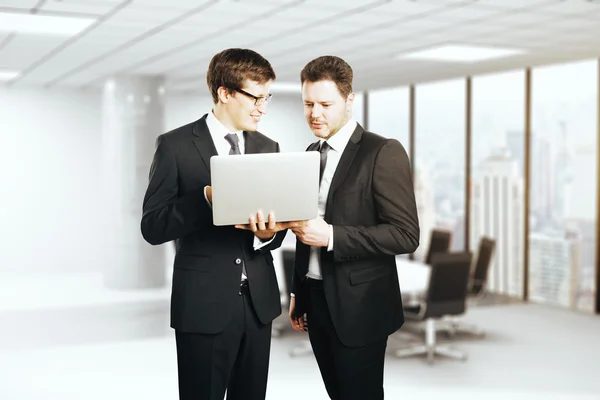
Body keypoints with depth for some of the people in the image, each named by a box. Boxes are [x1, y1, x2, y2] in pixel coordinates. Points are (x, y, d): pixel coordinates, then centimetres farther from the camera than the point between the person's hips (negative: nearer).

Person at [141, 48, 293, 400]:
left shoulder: (268, 148, 9)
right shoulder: (176, 145, -6)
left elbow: (276, 227, 10)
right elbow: (153, 227, -10)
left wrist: (267, 232, -14)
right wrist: (206, 198, -25)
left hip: (258, 300, 5)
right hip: (204, 303, -5)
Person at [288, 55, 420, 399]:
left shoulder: (384, 153, -13)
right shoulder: (312, 153, 10)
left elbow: (406, 235, -19)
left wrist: (331, 236, -25)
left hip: (359, 306, -6)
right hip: (316, 300, 7)